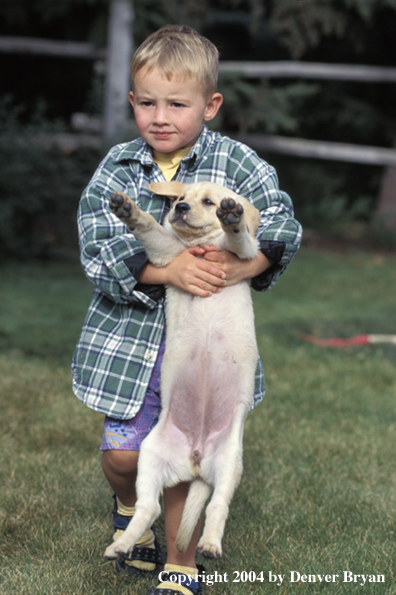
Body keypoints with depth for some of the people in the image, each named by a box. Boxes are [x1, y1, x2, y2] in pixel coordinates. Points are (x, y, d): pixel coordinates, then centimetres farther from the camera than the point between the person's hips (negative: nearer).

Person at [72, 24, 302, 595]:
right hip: (130, 334, 1)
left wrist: (239, 267, -31)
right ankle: (129, 506, 41)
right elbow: (98, 247, -12)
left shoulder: (236, 163, -5)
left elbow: (283, 225, -13)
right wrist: (168, 268, -26)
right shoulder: (118, 167, -3)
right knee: (124, 452, 3)